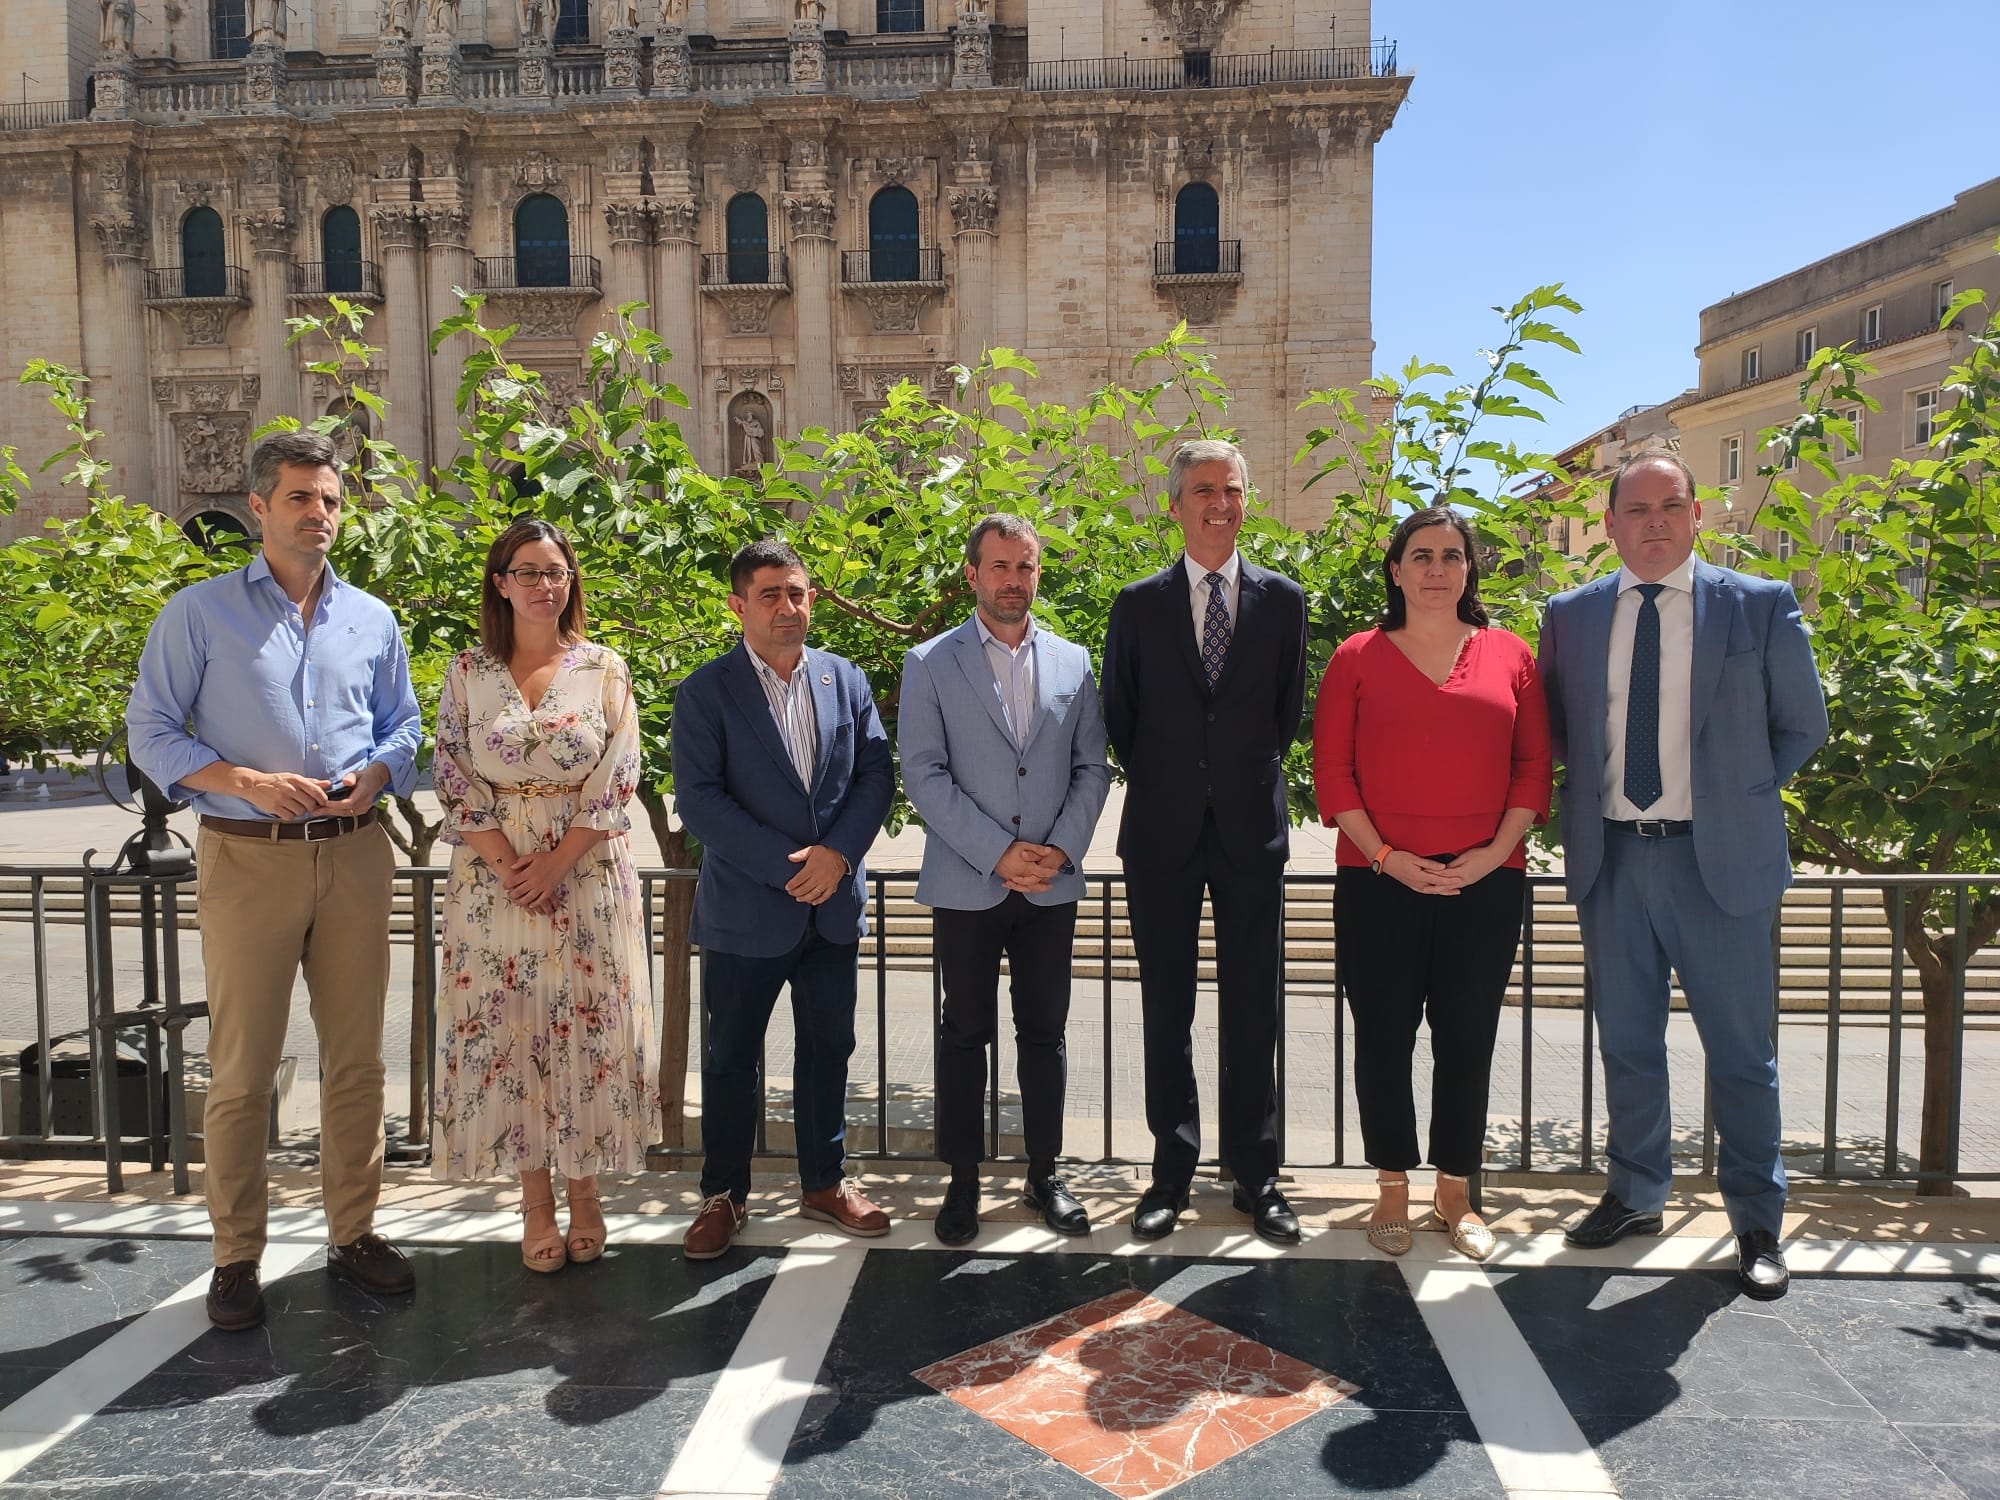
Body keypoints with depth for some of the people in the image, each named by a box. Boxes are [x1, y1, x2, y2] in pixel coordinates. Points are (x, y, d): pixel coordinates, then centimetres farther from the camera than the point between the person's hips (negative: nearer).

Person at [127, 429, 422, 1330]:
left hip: (354, 855, 3)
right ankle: (236, 1256, 16)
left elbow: (403, 726, 17)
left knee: (357, 1057, 8)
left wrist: (375, 775, -5)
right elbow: (151, 732, -1)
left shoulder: (372, 621, 12)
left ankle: (353, 1232, 22)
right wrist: (249, 783, -15)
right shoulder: (200, 613, 2)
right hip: (247, 859, -3)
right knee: (242, 1068, 2)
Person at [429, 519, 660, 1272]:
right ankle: (535, 1198, 19)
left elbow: (617, 780, -4)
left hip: (589, 876, -1)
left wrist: (556, 862, -12)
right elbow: (454, 780, 0)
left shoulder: (605, 669, 1)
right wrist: (510, 866, -10)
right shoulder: (468, 673, 4)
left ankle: (583, 1188, 20)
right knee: (506, 1030, 5)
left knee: (586, 1026, 3)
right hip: (496, 878, 1)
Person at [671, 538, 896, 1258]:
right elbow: (698, 798, -13)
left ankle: (824, 1183, 31)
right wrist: (785, 866, -18)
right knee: (731, 1058, 8)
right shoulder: (706, 692, -6)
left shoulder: (846, 679, 6)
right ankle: (724, 1195, 25)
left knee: (828, 1049, 14)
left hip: (834, 902, 4)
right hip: (745, 908, -3)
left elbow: (876, 774, 3)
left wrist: (837, 853, -12)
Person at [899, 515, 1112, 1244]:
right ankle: (962, 1180, 19)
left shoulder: (1072, 662, 9)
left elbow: (1092, 767, 7)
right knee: (965, 1034, 7)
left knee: (1045, 1033, 10)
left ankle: (1044, 1175, 23)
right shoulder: (930, 663, 0)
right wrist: (998, 853, -14)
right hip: (967, 884, -2)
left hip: (1051, 884, 2)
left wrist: (1062, 848, -8)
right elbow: (924, 774, -7)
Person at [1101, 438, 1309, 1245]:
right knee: (1167, 1009, 7)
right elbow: (1120, 718, 8)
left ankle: (1255, 1172, 19)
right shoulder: (1138, 605, 4)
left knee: (1252, 1007, 6)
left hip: (1251, 827, 0)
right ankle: (1173, 1169, 20)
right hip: (1164, 831, 0)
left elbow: (1288, 710, 10)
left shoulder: (1281, 599, 5)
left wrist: (1247, 778, 7)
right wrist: (1162, 784, 5)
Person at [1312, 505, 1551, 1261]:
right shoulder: (1358, 658, 3)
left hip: (1486, 882, 1)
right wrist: (1386, 856, -10)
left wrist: (1496, 851, -6)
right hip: (1378, 882, -1)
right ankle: (1392, 1191, 19)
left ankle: (1455, 1195, 23)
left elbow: (1533, 765, 6)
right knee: (1384, 1038, 5)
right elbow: (1331, 769, -1)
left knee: (1467, 1041, 8)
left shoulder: (1510, 655, 8)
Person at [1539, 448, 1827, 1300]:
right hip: (1610, 859, 3)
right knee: (1627, 1044, 14)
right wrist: (1595, 789, 2)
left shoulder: (1760, 606, -1)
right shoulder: (1571, 616, 5)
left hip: (1719, 858, -2)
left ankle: (1756, 1223, 24)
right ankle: (1636, 1196, 31)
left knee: (1740, 1050, 7)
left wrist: (1736, 793, 0)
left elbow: (1803, 726, 5)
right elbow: (1556, 728, 14)